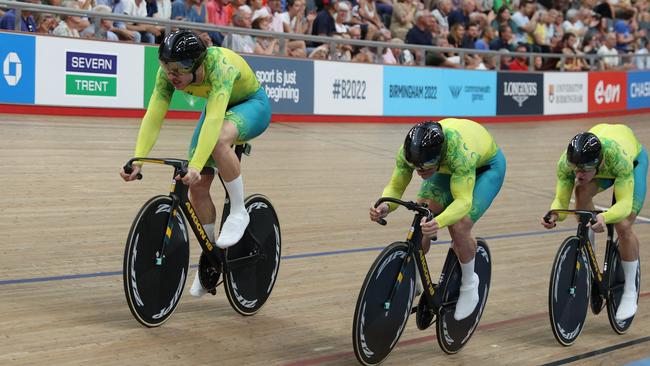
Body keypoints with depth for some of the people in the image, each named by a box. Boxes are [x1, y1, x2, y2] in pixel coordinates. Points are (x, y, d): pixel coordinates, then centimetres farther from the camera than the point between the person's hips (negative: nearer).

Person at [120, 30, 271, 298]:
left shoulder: (220, 66, -39)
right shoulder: (168, 72, -23)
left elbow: (213, 120, -50)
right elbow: (153, 116, -29)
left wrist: (196, 166, -60)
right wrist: (137, 160, -42)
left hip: (253, 105, -6)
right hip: (219, 106, 6)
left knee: (219, 140, -39)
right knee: (197, 186, -5)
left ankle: (238, 212, -17)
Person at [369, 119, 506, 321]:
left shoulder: (459, 150, -46)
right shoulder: (410, 149, -31)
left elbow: (463, 200, -49)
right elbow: (395, 187, -23)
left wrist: (438, 222, -67)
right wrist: (385, 206, -46)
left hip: (486, 165, -5)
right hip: (447, 167, 5)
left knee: (459, 226, -24)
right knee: (421, 221, -15)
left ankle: (469, 284, 3)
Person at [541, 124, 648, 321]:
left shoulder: (618, 157, -46)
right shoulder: (566, 162, -36)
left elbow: (624, 204, -49)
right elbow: (561, 200, -30)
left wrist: (604, 217, -69)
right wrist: (554, 215, -53)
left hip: (634, 159, -3)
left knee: (623, 226, -18)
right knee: (582, 193, -30)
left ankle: (630, 292, 2)